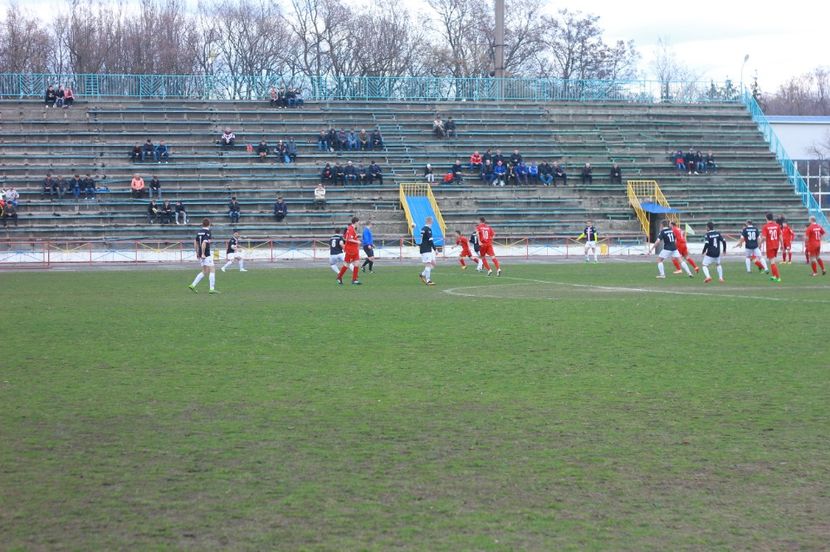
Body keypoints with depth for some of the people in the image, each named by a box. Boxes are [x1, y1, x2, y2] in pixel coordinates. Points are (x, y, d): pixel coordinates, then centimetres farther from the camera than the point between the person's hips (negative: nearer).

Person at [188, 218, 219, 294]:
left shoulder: (200, 232, 12)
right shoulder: (207, 232, -13)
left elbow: (195, 242, 20)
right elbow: (204, 243, -24)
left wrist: (197, 252, 25)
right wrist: (203, 254, -22)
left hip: (201, 255, 8)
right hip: (206, 255, -8)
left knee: (204, 272, 14)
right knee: (212, 270, -2)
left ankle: (193, 285, 7)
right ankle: (212, 289, -4)